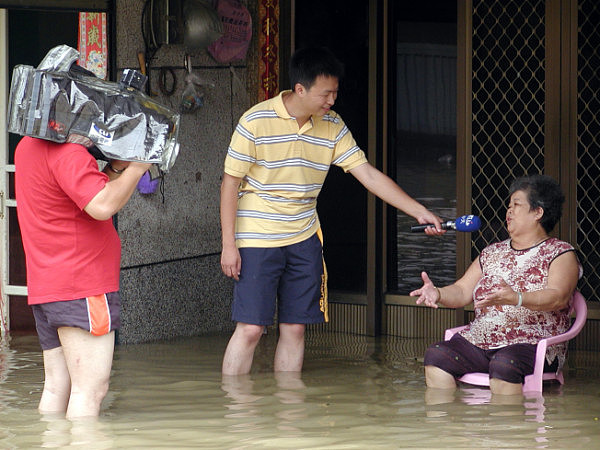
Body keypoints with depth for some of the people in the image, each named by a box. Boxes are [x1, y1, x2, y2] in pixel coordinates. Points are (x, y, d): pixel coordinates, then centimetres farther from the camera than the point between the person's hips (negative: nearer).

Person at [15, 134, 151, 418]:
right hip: (81, 287, -9)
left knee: (56, 389, 9)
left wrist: (115, 169, 8)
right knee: (90, 389, -10)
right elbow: (102, 205, -26)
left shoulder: (29, 146, 16)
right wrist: (135, 169, -12)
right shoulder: (68, 153, -15)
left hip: (44, 285, 10)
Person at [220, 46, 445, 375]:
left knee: (295, 328, 6)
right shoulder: (256, 122, -14)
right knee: (250, 329, -9)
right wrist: (229, 245, -11)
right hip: (257, 241, -5)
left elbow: (368, 174, 2)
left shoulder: (332, 126, 1)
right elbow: (231, 182, -8)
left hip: (304, 240, 5)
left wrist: (419, 212, -5)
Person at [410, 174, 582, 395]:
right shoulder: (492, 253, 21)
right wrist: (437, 294, -7)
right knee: (436, 355, -20)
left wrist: (516, 299, -31)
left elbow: (558, 298, -14)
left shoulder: (560, 253, 3)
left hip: (531, 343, -6)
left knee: (504, 364, -39)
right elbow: (462, 291, 16)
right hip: (479, 341, 6)